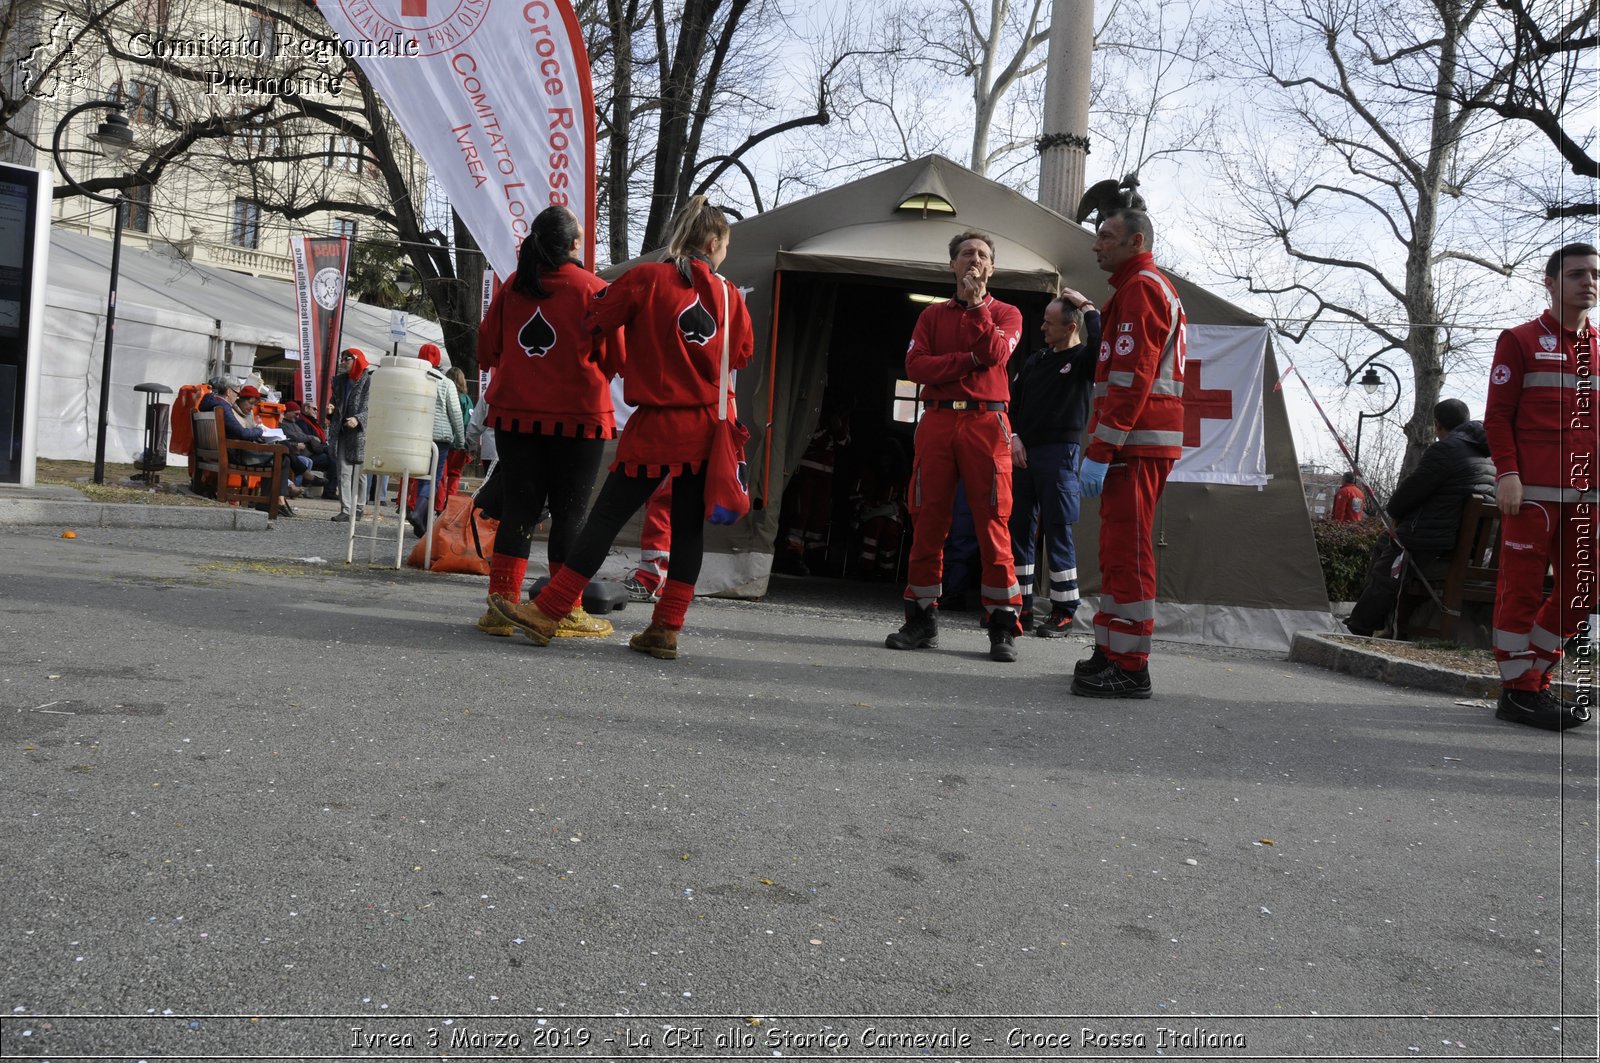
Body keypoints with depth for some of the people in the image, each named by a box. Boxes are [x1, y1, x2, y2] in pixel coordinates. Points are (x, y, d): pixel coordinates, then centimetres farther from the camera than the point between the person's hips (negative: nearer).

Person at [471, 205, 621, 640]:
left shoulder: (513, 285, 6)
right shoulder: (592, 288, -6)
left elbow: (487, 349, 12)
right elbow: (614, 358, -3)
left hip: (515, 413, 4)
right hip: (577, 415, -4)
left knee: (518, 506, 9)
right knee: (569, 511, 3)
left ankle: (501, 603, 5)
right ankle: (567, 612, 6)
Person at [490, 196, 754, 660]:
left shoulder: (648, 278, -3)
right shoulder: (729, 295, 6)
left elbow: (593, 320, -4)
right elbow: (742, 352, 17)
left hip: (656, 426, -3)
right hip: (708, 428, 3)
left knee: (606, 517, -1)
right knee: (688, 527, 9)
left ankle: (547, 613, 3)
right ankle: (665, 630, 10)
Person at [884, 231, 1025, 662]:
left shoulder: (1006, 313, 13)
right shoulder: (933, 315, 18)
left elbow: (995, 352, -9)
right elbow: (914, 365, 1)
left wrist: (976, 303, -7)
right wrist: (968, 360, -8)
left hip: (985, 422, -2)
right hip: (937, 421, 2)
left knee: (993, 524, -7)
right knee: (927, 522, 2)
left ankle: (1003, 625, -2)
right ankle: (921, 619, 10)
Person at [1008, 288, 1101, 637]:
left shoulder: (1083, 359, -1)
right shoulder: (1036, 359, 16)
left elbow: (1103, 343, -24)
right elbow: (1012, 399, 18)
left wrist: (1087, 307, -11)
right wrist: (1013, 436, 3)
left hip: (1059, 454, -6)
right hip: (1022, 452, 6)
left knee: (1058, 533, -3)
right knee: (1018, 530, 5)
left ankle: (1063, 612, 5)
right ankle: (1022, 608, 13)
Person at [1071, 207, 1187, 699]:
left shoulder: (1140, 289, -8)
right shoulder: (1156, 288, 26)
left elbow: (1131, 379, -19)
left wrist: (1099, 452, -21)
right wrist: (1103, 446, 22)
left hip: (1135, 442, -11)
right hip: (1141, 442, 11)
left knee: (1127, 552, -9)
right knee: (1120, 550, 14)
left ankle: (1130, 668, -6)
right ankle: (1110, 653, 22)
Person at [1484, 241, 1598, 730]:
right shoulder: (1521, 341, 2)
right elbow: (1497, 415, -4)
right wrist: (1507, 474, -14)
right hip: (1532, 491, -6)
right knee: (1522, 589, -2)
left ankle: (1533, 678, 21)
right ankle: (1516, 691, 6)